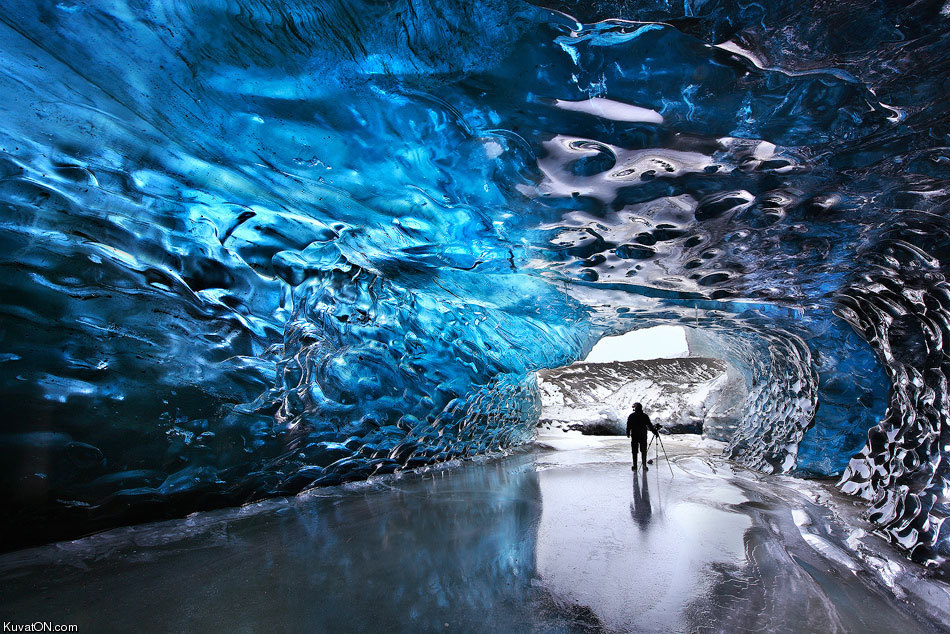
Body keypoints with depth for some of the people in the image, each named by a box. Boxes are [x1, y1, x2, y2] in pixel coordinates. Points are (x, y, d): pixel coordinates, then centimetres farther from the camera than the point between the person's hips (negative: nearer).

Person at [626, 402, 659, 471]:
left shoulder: (631, 416, -4)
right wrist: (655, 432, 5)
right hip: (643, 436, 1)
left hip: (634, 436, -1)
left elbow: (628, 426, -3)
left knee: (634, 451, 5)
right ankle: (644, 466, 8)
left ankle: (635, 466, 4)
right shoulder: (645, 416, -3)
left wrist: (628, 434, 9)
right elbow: (650, 425, -4)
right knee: (643, 451, 10)